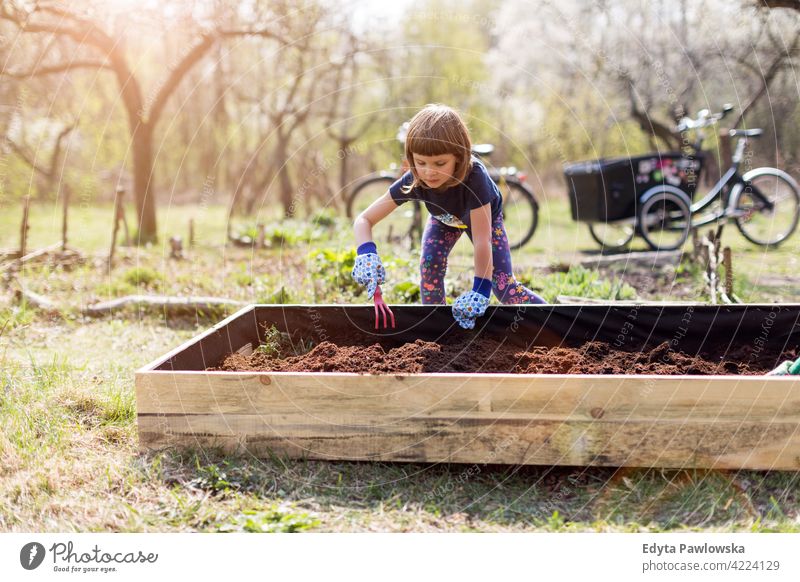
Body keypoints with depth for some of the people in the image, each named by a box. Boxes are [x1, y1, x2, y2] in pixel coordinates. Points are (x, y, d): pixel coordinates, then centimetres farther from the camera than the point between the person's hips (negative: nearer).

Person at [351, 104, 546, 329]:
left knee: (503, 285, -11)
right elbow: (363, 220, -35)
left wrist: (480, 290, -50)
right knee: (429, 267, -21)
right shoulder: (413, 181, -38)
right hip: (444, 219, 3)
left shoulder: (474, 177, -47)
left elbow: (482, 240, -46)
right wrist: (366, 253, -56)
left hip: (484, 217, -3)